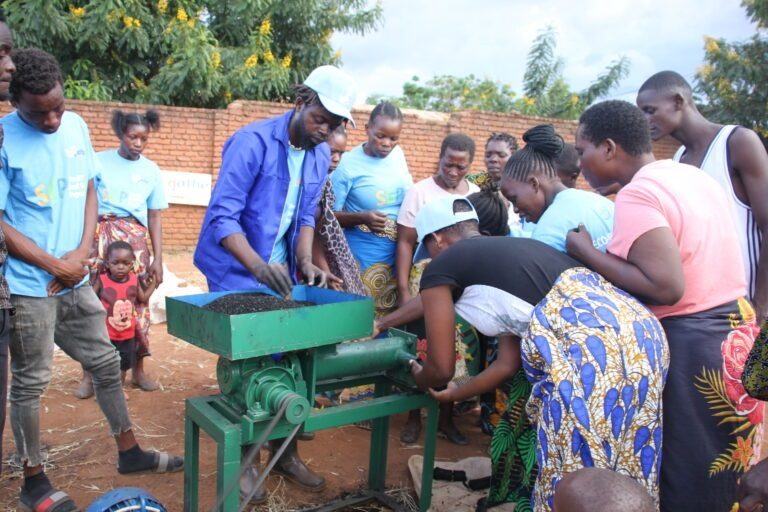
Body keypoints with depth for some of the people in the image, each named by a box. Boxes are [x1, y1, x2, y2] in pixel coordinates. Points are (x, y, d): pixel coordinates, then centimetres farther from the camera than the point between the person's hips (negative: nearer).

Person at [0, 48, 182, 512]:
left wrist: (82, 253, -4)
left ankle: (130, 452, 29)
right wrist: (55, 265, -11)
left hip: (76, 280, 6)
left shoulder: (76, 126, 3)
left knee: (107, 363, 13)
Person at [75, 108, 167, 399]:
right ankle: (89, 374, 7)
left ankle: (138, 370, 15)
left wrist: (158, 259, 5)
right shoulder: (98, 161, 1)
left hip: (135, 239, 2)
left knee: (138, 303, 2)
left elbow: (154, 217, 10)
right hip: (100, 234, -2)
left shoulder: (151, 170, 9)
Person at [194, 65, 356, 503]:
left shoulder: (321, 154, 2)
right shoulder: (253, 141, -19)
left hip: (281, 274, 6)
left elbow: (306, 216, 8)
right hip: (237, 272, -6)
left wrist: (306, 262, -8)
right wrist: (257, 264, -38)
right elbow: (222, 216, -24)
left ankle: (286, 452, 25)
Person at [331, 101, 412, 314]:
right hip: (364, 258, -5)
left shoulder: (398, 154, 2)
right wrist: (363, 218, -25)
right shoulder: (348, 165, -13)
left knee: (393, 313, 11)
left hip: (400, 254, 5)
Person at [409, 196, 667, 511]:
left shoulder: (440, 268, 8)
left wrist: (420, 381, 38)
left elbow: (441, 368, 14)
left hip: (587, 340, -9)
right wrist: (452, 394, 44)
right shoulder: (507, 250, 29)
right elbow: (509, 363, 30)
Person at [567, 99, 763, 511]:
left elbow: (667, 287, -27)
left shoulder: (636, 195, -18)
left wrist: (587, 253, -17)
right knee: (724, 475, 22)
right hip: (737, 328, 9)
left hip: (691, 345, -9)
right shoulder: (694, 175, 10)